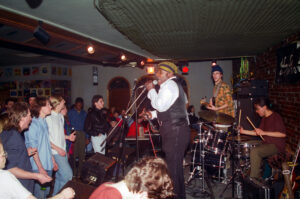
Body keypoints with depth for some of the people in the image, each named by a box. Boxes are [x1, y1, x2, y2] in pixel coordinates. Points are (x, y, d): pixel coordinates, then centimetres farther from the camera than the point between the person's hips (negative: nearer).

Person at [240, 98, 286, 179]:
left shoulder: (276, 117, -14)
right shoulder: (264, 118, 13)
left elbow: (283, 134, -23)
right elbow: (258, 133, 18)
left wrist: (264, 133, -24)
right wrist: (244, 131, 8)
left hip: (277, 145, -10)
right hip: (267, 143, 10)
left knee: (254, 151, -25)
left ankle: (253, 178, -14)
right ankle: (258, 177, 13)